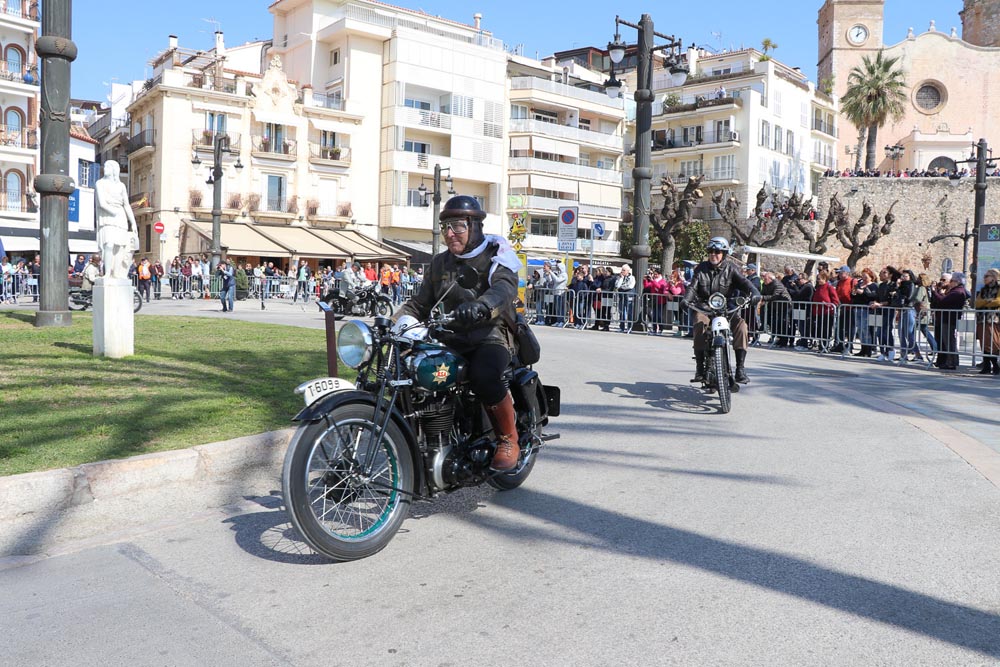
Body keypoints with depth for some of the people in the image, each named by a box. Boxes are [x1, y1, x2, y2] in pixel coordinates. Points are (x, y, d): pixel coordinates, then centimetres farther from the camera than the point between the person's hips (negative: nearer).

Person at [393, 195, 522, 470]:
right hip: (452, 339, 6)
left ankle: (509, 440, -12)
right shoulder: (440, 262, 17)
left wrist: (480, 306, -46)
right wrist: (393, 322, -5)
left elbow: (505, 288, -23)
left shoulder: (496, 255, -2)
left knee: (482, 376, -37)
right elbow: (420, 302, 15)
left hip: (492, 336, -5)